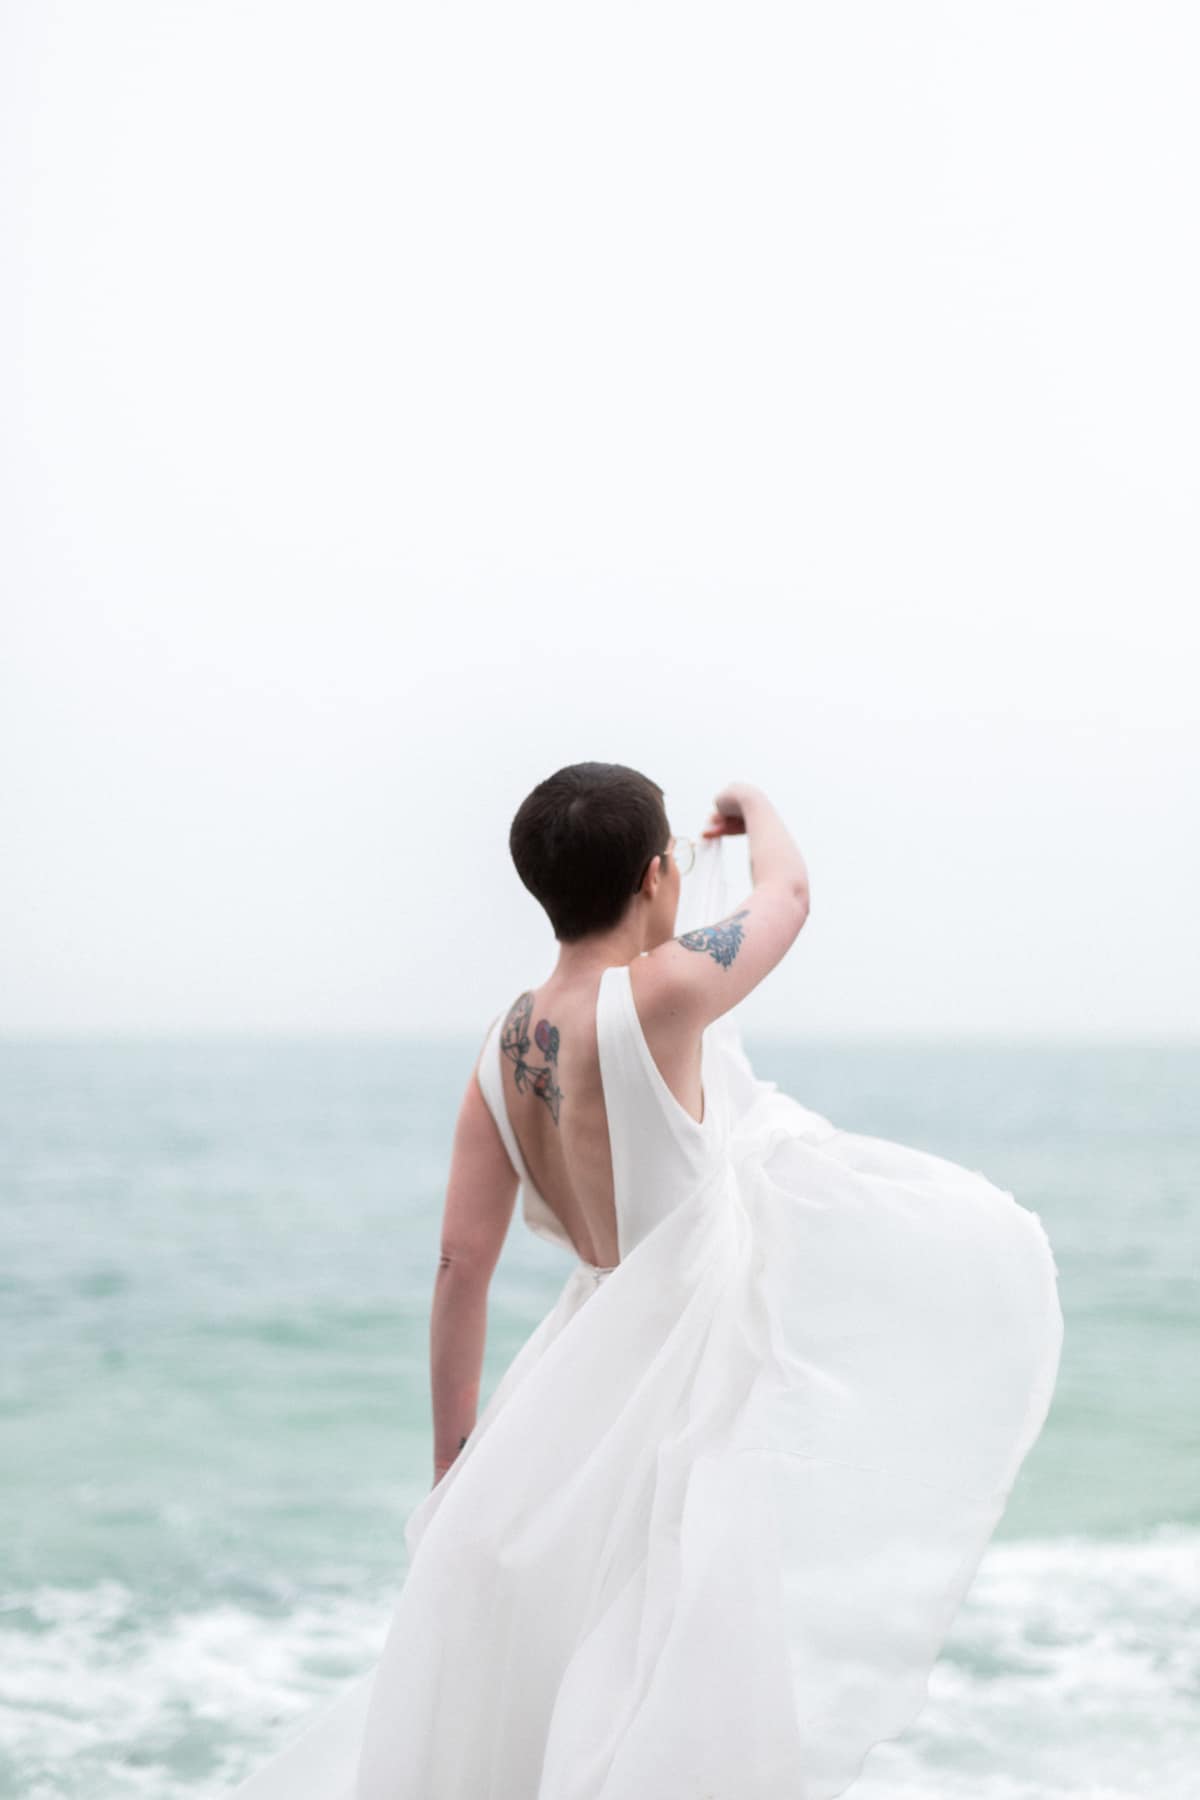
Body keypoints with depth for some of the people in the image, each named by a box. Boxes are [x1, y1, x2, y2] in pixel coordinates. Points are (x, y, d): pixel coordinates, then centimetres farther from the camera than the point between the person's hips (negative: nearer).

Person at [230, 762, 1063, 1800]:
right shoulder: (659, 995, -19)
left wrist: (456, 1463, 11)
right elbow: (788, 892, 1)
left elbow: (462, 1264, 3)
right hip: (690, 1377, -8)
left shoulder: (505, 1048, 2)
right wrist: (753, 809, 24)